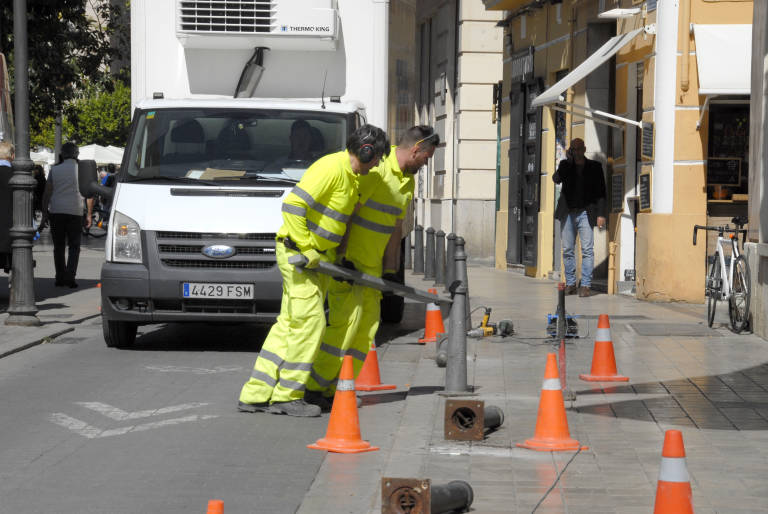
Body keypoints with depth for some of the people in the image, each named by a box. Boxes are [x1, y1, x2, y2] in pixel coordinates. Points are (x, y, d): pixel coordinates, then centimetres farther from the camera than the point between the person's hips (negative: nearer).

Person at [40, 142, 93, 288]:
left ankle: (60, 278, 11)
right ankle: (70, 277, -9)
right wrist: (89, 215, 6)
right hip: (75, 211, -1)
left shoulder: (54, 170, 4)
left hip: (56, 211, 1)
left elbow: (47, 193, 4)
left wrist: (44, 214, 9)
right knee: (74, 246, 5)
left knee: (59, 246, 10)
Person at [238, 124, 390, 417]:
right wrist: (305, 249, -22)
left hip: (317, 258, 10)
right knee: (310, 322, -10)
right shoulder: (331, 168, -18)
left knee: (288, 325, 8)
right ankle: (287, 396, -3)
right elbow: (293, 205, -25)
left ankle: (255, 395, 10)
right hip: (296, 253, -10)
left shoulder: (351, 176, 14)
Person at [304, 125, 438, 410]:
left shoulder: (408, 182, 12)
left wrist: (389, 268, 16)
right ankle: (313, 387, -10)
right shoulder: (376, 168, -16)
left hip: (371, 263, 9)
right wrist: (342, 257, -21)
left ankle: (337, 390, 9)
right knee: (346, 319, -15)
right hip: (346, 257, -9)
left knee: (367, 326, 4)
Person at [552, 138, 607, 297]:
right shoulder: (566, 165, 10)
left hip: (586, 212, -2)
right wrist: (567, 160, -14)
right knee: (567, 250, 4)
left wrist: (601, 214, -4)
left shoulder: (594, 167, 6)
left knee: (587, 249, -9)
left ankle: (586, 286, -8)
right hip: (568, 213, 2)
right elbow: (556, 178, -8)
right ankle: (570, 284, 11)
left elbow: (600, 192, 5)